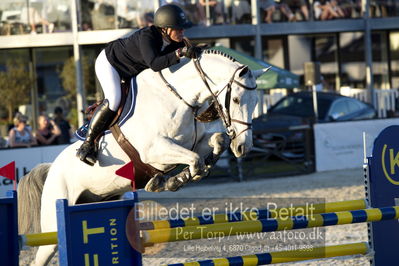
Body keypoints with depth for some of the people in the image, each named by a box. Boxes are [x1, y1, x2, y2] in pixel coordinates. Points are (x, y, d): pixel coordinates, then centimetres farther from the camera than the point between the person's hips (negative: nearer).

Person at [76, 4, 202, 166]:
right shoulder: (146, 36, -40)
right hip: (109, 62, -9)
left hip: (132, 73, 9)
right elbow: (154, 64, -54)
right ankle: (88, 143, -21)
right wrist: (180, 53, -61)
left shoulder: (175, 42, -18)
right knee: (113, 100, -28)